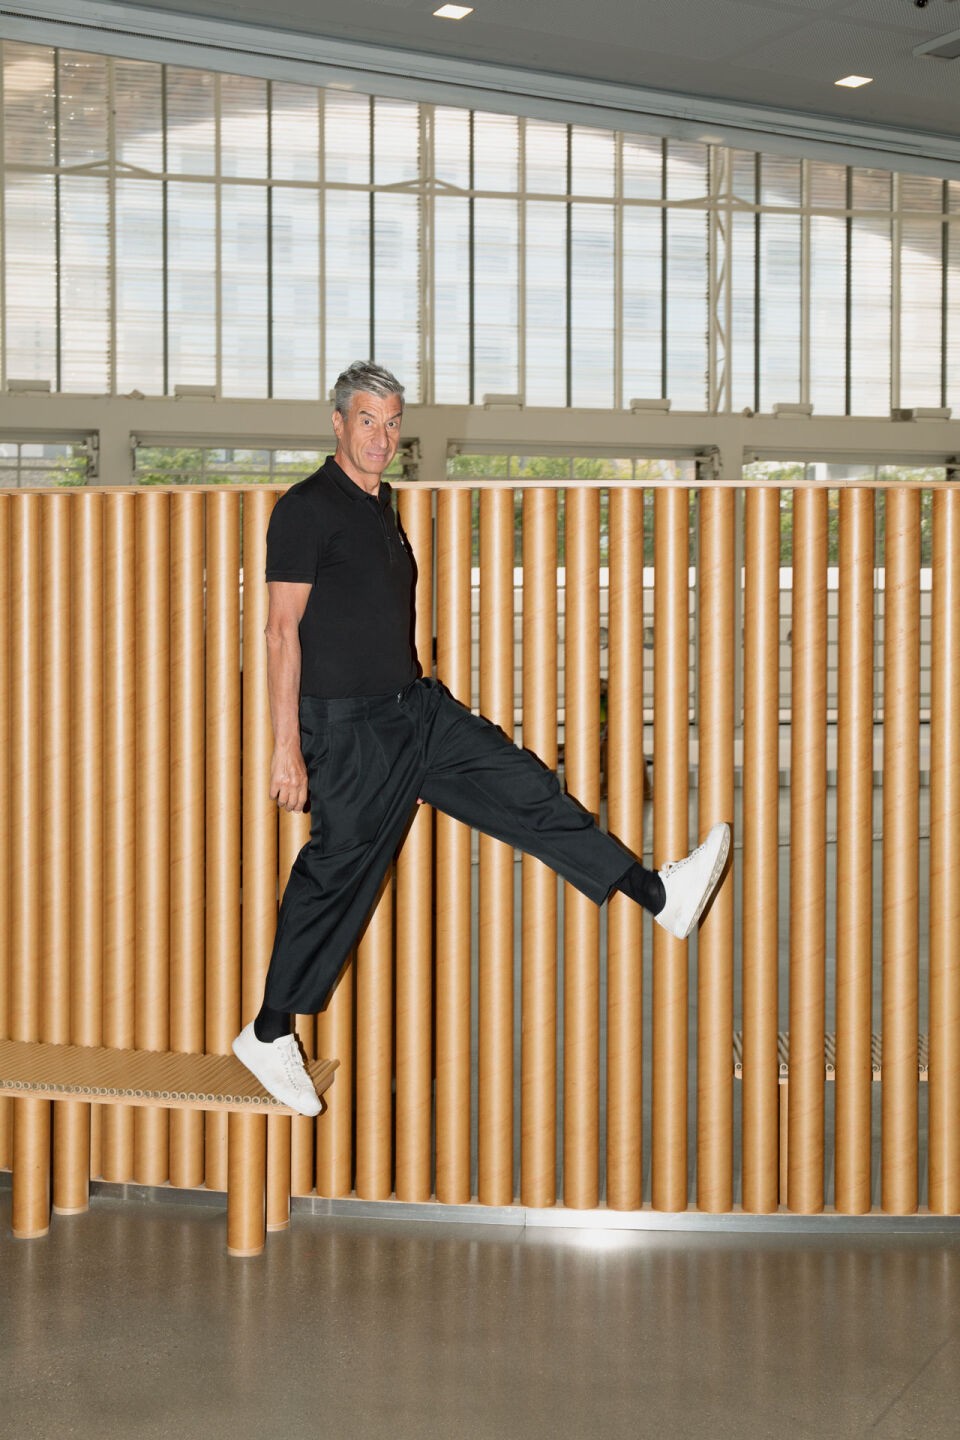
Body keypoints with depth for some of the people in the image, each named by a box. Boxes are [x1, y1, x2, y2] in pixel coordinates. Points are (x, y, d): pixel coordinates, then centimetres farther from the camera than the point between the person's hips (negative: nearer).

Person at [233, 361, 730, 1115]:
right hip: (348, 726, -8)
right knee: (336, 875, -1)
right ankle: (269, 1035, 12)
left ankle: (659, 896, 3)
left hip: (417, 707, 8)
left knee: (524, 786, 1)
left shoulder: (382, 508, 15)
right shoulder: (307, 509, -11)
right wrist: (287, 746, -19)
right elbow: (284, 629, -15)